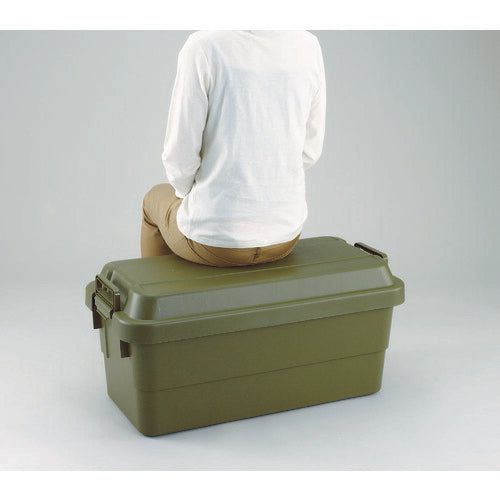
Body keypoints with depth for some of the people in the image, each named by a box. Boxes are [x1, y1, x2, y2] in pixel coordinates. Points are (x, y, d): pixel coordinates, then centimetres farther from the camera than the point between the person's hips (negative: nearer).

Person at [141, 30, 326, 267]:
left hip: (216, 230, -3)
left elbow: (181, 155, -13)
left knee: (157, 199, 34)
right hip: (284, 227, 4)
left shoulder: (203, 47, -18)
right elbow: (308, 149, 3)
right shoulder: (308, 46, -4)